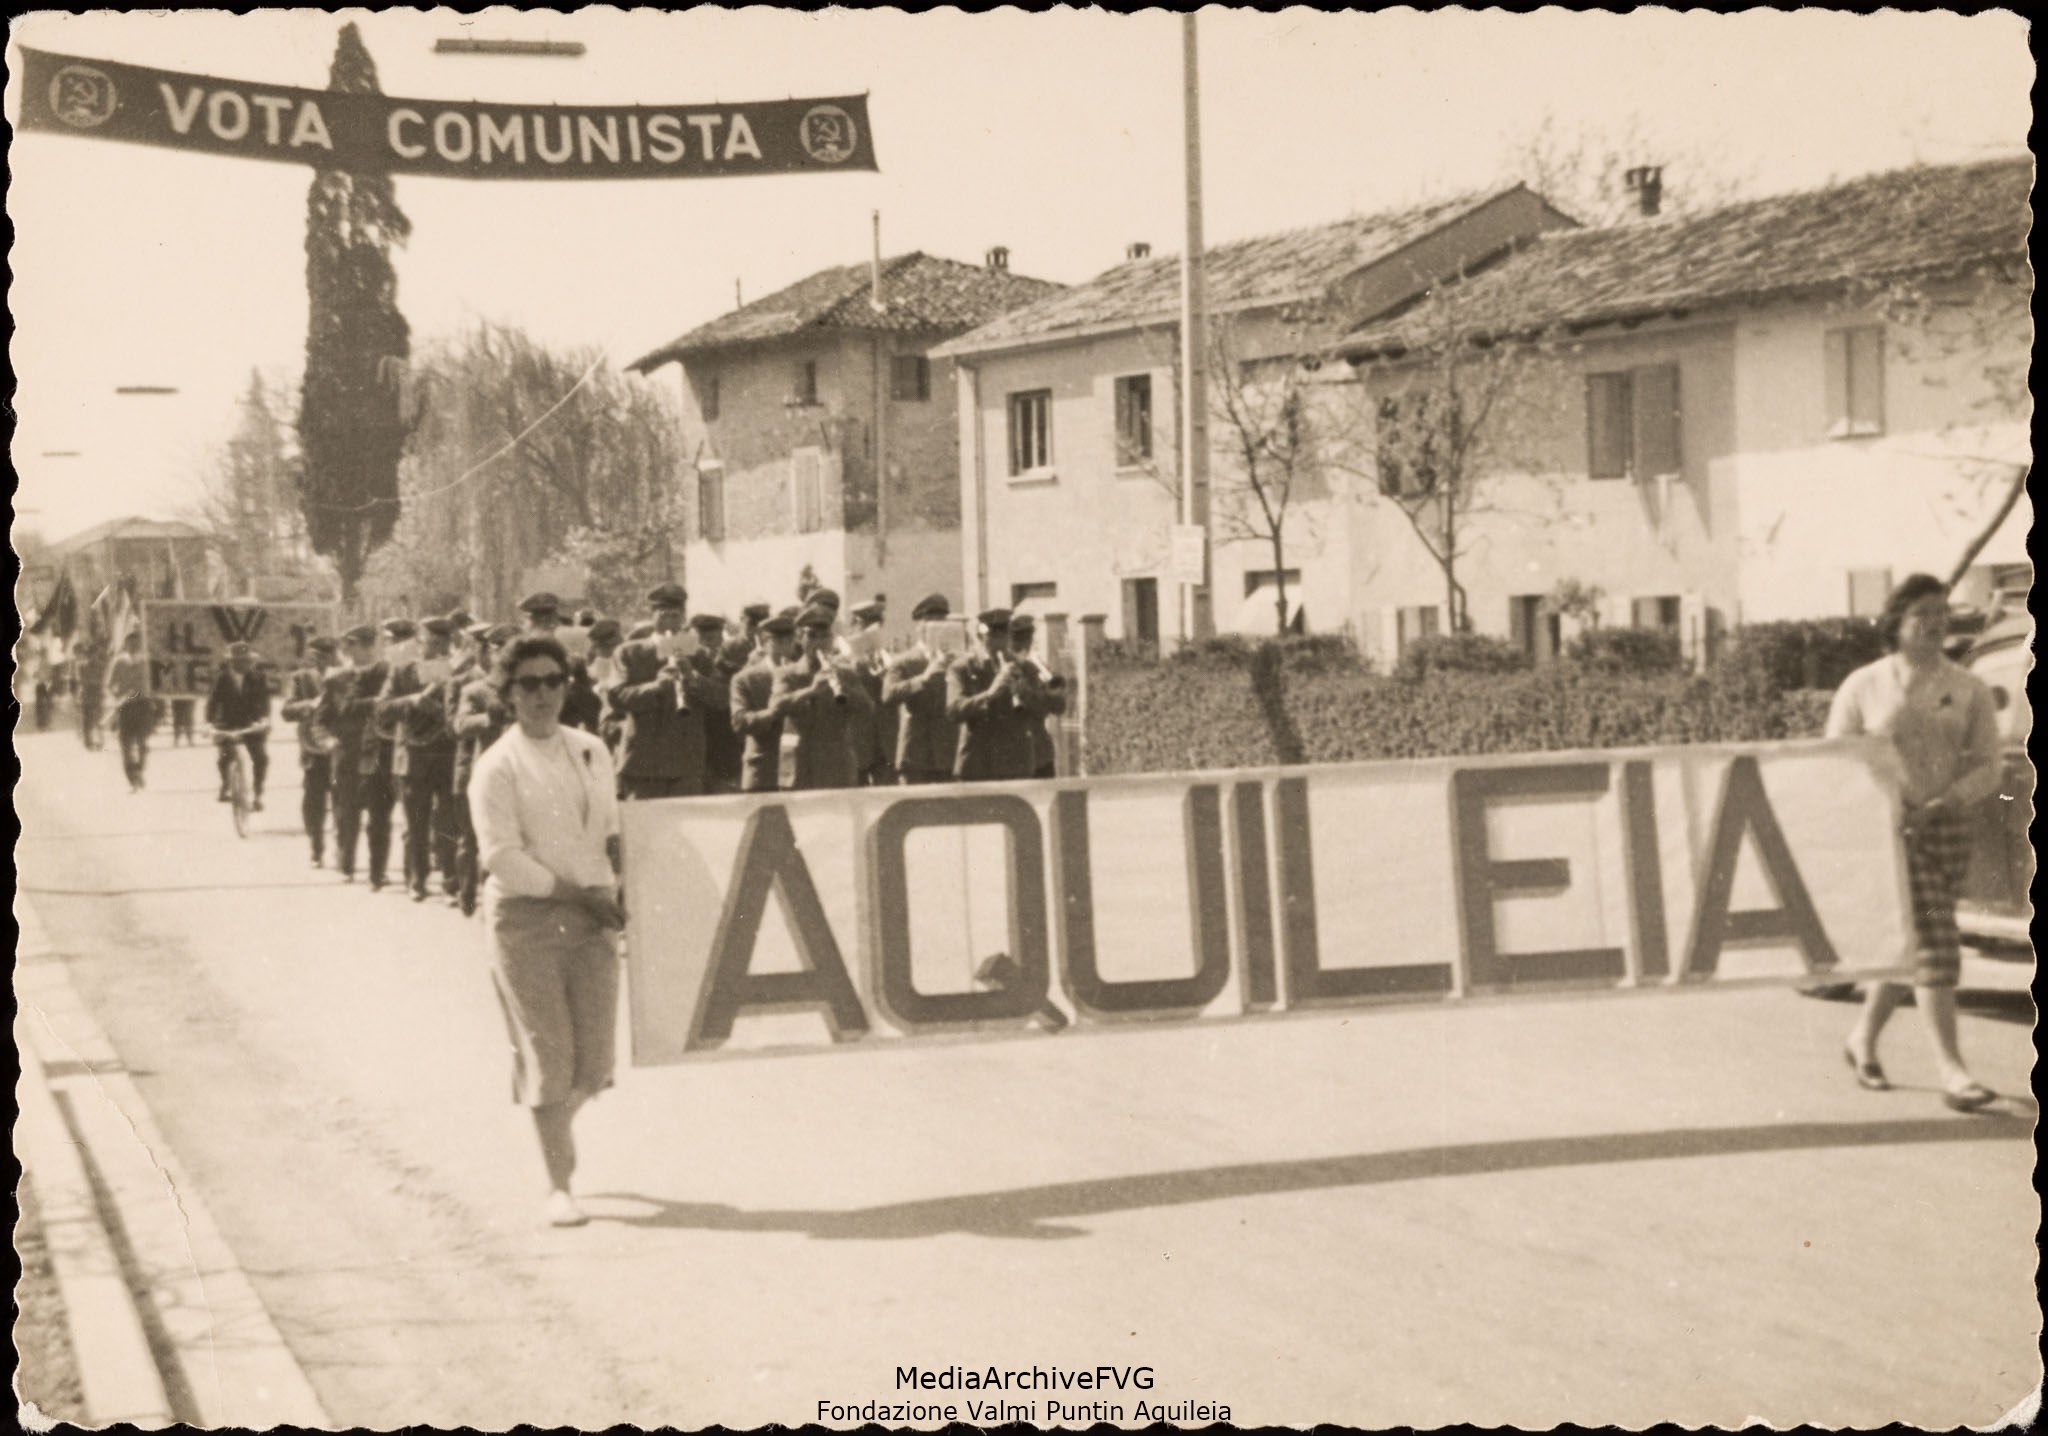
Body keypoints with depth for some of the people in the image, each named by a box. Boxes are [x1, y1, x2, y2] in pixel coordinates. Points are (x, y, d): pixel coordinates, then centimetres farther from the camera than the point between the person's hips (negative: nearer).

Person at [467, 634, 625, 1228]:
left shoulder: (592, 751, 12)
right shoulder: (497, 767, -6)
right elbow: (503, 859, -12)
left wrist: (618, 888, 2)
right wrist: (579, 891, -12)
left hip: (590, 916, 5)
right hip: (525, 917, -5)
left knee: (593, 1059, 3)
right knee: (548, 1051, -4)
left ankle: (554, 1123, 36)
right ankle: (559, 1185, 6)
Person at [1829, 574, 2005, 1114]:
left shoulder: (1968, 690, 5)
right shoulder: (1863, 686, 0)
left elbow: (1988, 767, 2)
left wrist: (1947, 800, -16)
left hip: (1945, 830, 4)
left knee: (1908, 943, 13)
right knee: (1933, 941, -16)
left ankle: (1864, 1038, 36)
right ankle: (1951, 1070, -18)